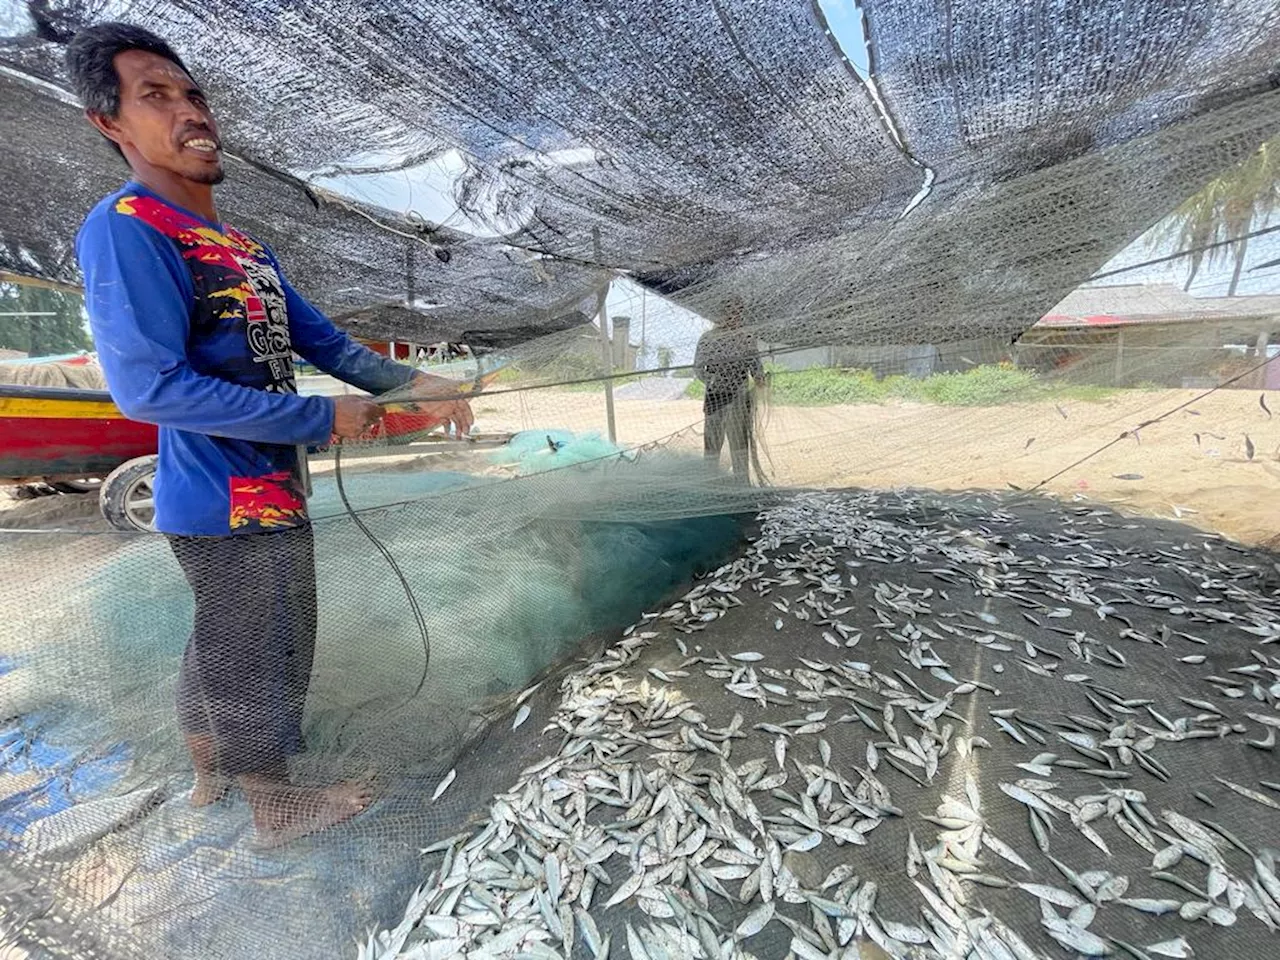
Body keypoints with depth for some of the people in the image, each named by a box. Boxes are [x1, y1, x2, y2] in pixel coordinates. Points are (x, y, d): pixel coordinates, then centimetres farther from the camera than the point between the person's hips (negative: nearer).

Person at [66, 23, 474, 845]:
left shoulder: (245, 246, 12)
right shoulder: (124, 230, -15)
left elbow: (322, 340, 12)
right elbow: (149, 386, -24)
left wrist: (414, 386, 0)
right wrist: (324, 419, -22)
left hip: (261, 492, 9)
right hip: (237, 505, -9)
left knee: (220, 643, 24)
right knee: (263, 658, 7)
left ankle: (211, 771, 48)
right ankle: (276, 806, 31)